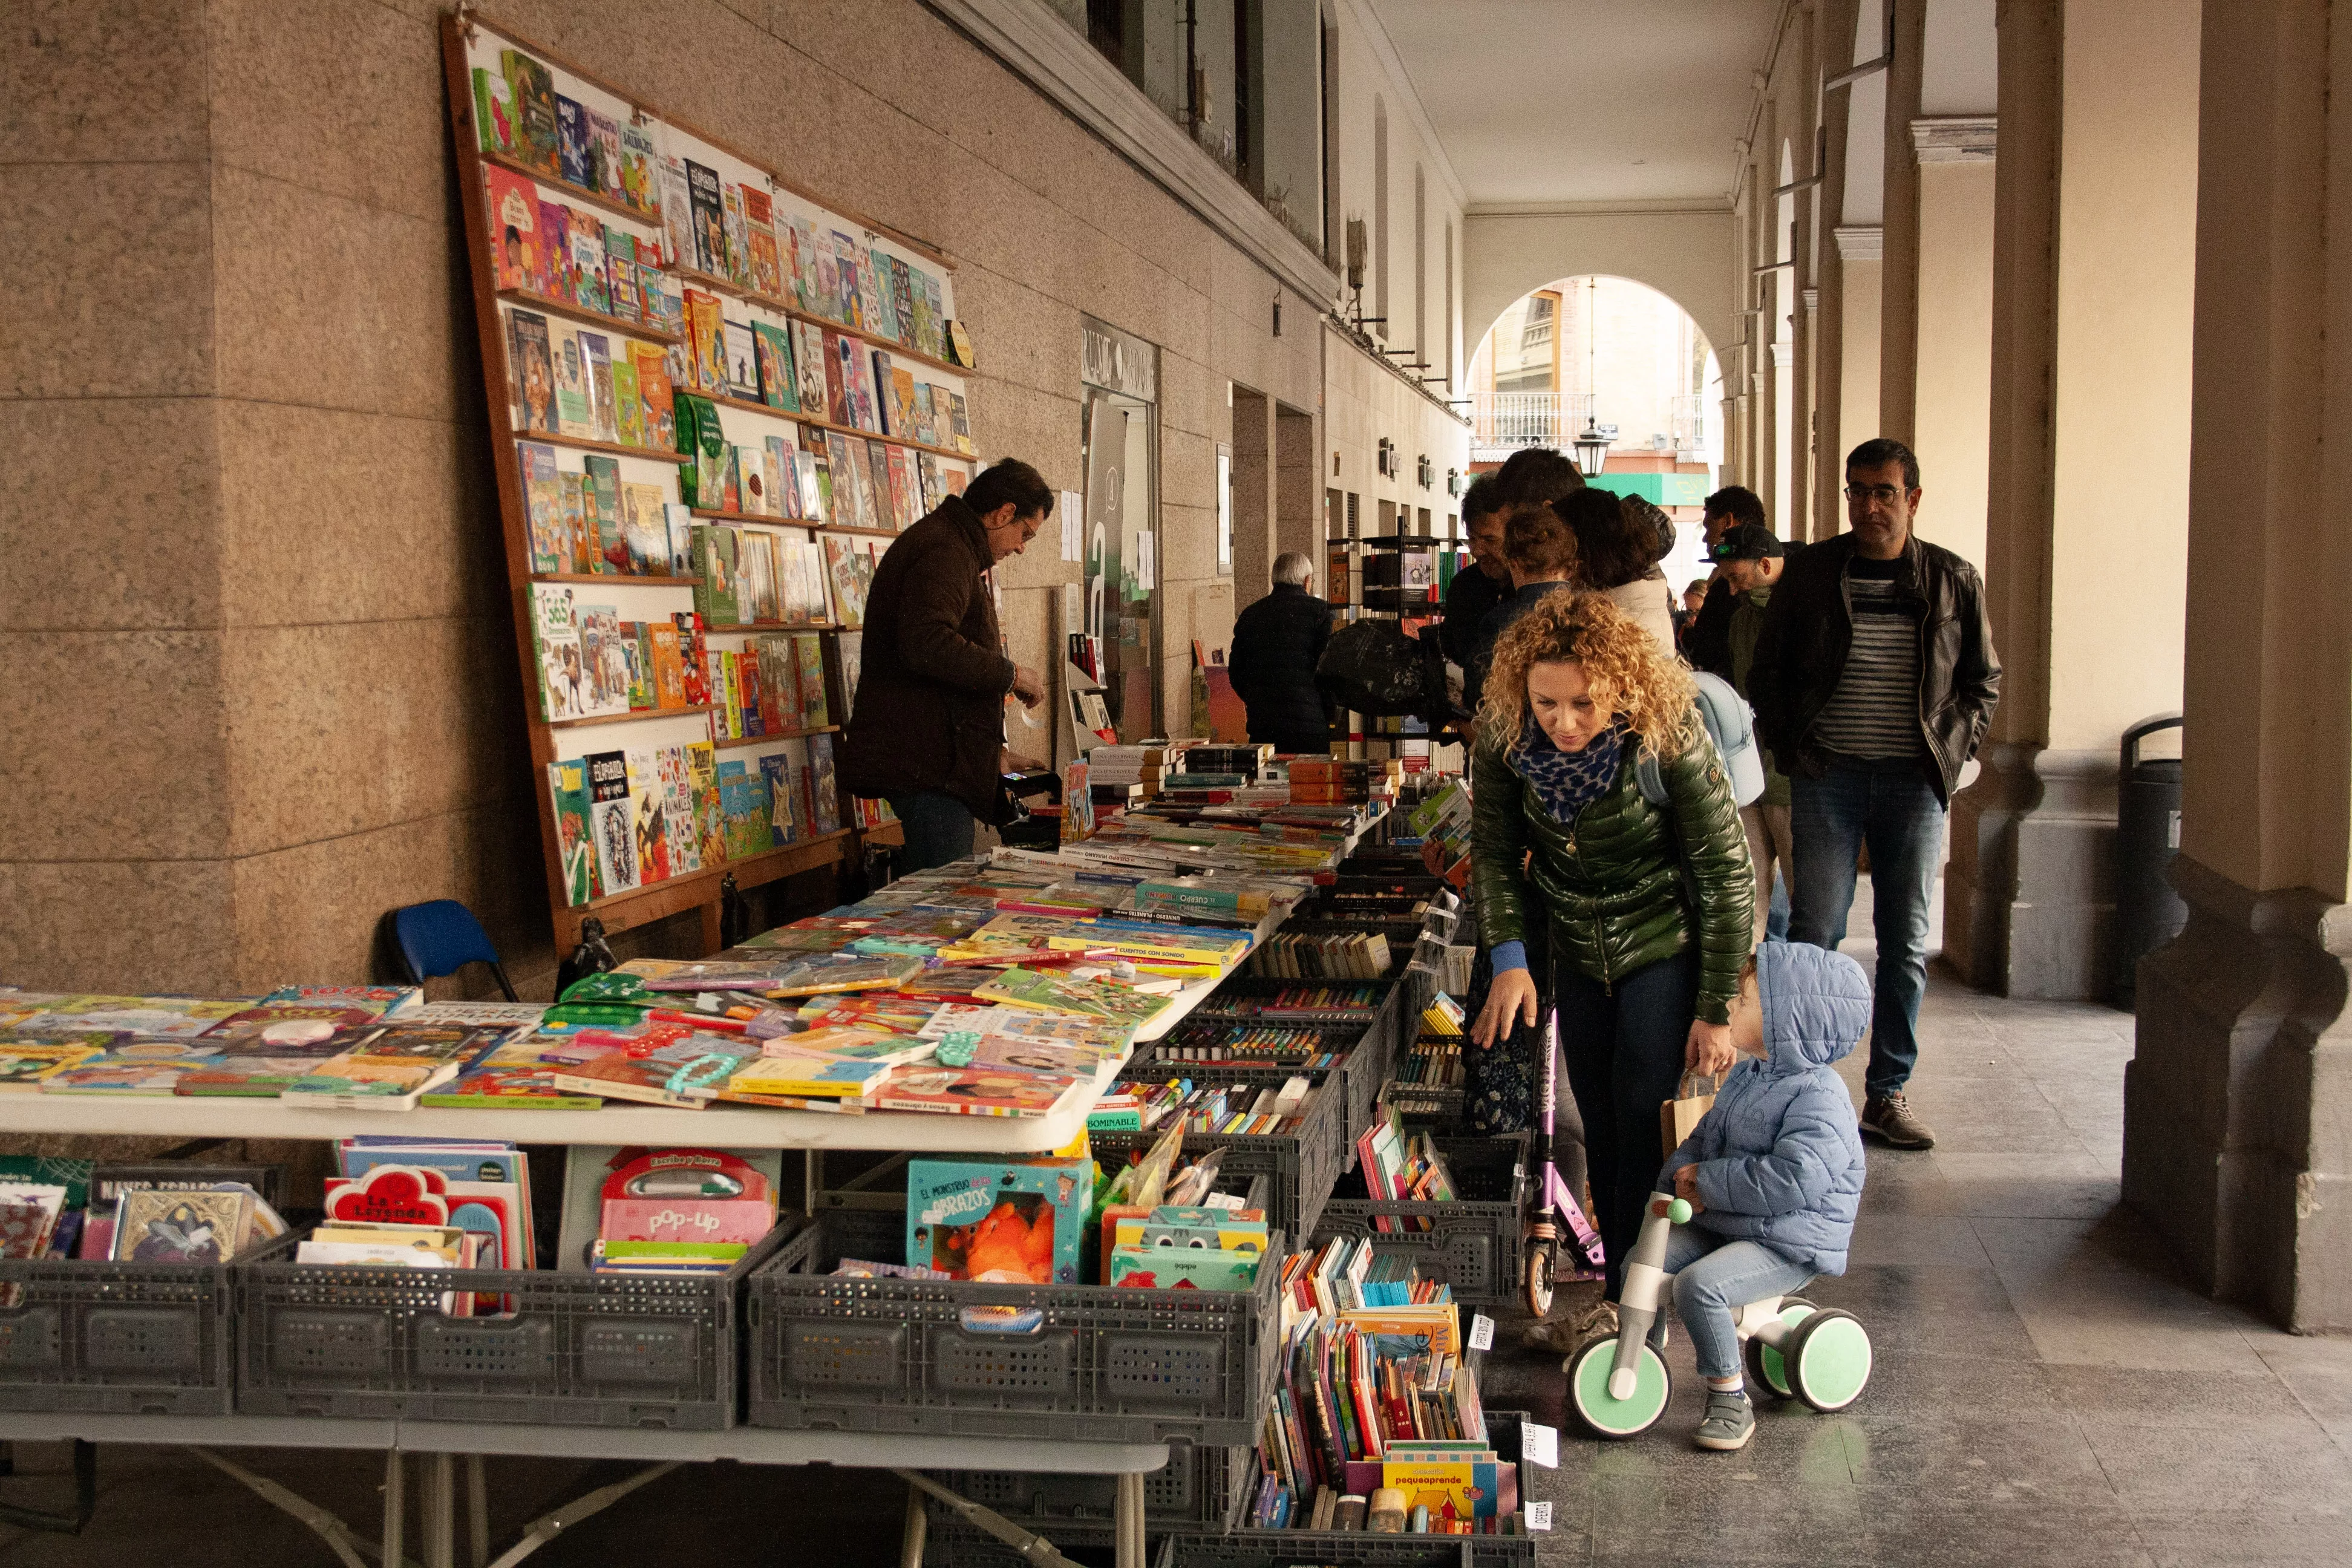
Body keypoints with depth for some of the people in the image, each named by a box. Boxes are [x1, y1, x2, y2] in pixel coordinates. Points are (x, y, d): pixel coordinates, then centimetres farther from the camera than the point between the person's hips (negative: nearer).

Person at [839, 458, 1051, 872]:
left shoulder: (951, 548, 25)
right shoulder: (945, 551, -12)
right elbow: (928, 644, -29)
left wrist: (992, 750, 27)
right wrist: (1010, 674, -15)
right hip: (930, 760, -11)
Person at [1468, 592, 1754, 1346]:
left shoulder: (1668, 737, -28)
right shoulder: (1504, 734, -18)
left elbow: (1728, 876, -20)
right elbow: (1494, 849, -2)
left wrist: (1715, 1012, -18)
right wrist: (1509, 957, -14)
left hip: (1664, 947, -4)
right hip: (1577, 952, 4)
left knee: (1645, 1122, -9)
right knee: (1601, 1127, 9)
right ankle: (1622, 1295, 19)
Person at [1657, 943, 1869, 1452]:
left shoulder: (1819, 1096, -20)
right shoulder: (1746, 1076, 10)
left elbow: (1795, 1178, -31)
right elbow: (1706, 1136, 19)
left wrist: (1709, 1180, -22)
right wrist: (1681, 1173, -5)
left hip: (1789, 1247, -9)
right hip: (1720, 1224, 9)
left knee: (1700, 1284, -29)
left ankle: (1730, 1397, -14)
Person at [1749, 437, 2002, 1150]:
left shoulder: (1953, 581, 5)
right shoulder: (1809, 574, 2)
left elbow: (1984, 679, 14)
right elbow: (1767, 671, 9)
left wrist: (1953, 750, 1)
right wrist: (1790, 746, -1)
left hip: (1915, 781, 2)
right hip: (1828, 776, -1)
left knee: (1906, 942, 6)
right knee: (1813, 933, -5)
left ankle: (1888, 1091, 15)